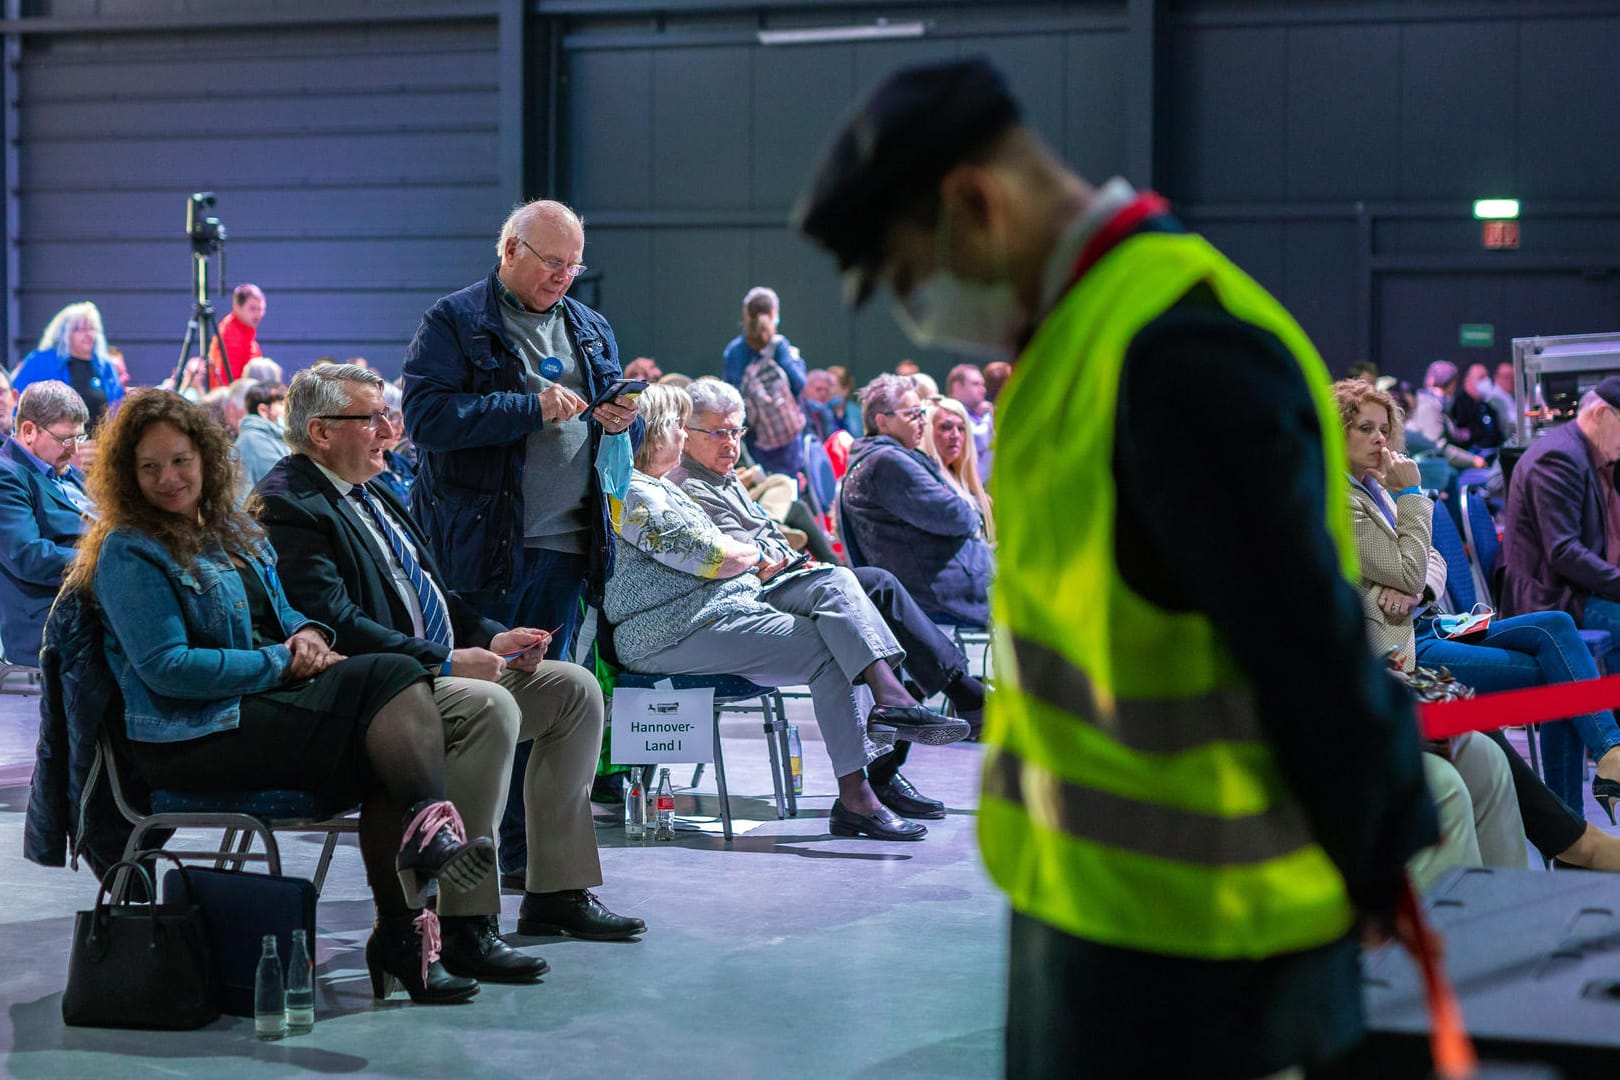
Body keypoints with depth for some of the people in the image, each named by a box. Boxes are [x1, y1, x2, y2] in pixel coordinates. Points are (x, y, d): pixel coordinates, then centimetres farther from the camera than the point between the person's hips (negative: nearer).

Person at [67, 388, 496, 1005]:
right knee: (392, 679, -24)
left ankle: (402, 937, -27)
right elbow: (166, 669, -13)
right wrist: (282, 663, -12)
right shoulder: (128, 553, -3)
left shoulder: (234, 531, 21)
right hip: (194, 739, -7)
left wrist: (305, 633, 3)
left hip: (267, 702, 7)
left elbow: (281, 612, 29)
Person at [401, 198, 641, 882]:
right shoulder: (455, 322, -2)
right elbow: (426, 415, -15)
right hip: (479, 544, -5)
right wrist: (532, 408, -18)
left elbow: (618, 419, 25)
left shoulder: (591, 330, 17)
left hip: (564, 544, 6)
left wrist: (620, 422, -1)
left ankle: (525, 850, 14)